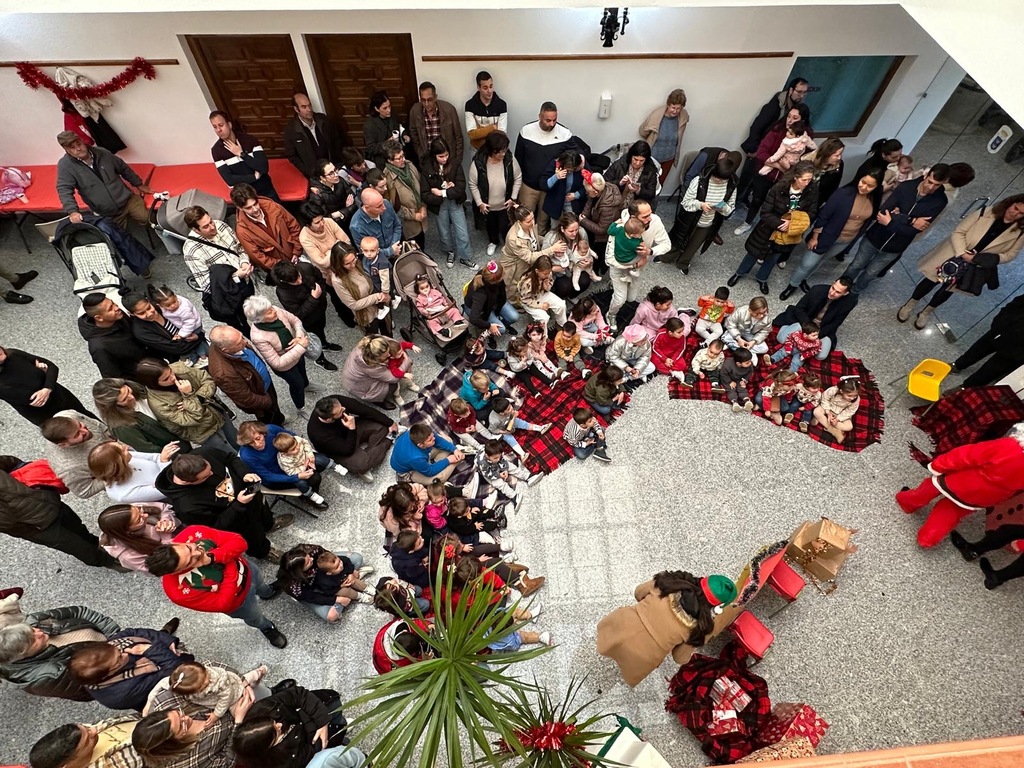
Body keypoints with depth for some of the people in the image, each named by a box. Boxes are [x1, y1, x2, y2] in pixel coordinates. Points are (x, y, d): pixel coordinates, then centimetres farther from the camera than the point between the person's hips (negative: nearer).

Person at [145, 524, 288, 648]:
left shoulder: (193, 533, -34)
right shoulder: (179, 592, -40)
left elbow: (239, 542, -27)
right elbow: (222, 603, -28)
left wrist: (213, 557, -41)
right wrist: (231, 568, -30)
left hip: (246, 570, 3)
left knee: (260, 583, 37)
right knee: (255, 618, 28)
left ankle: (267, 592, 73)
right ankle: (267, 628, 63)